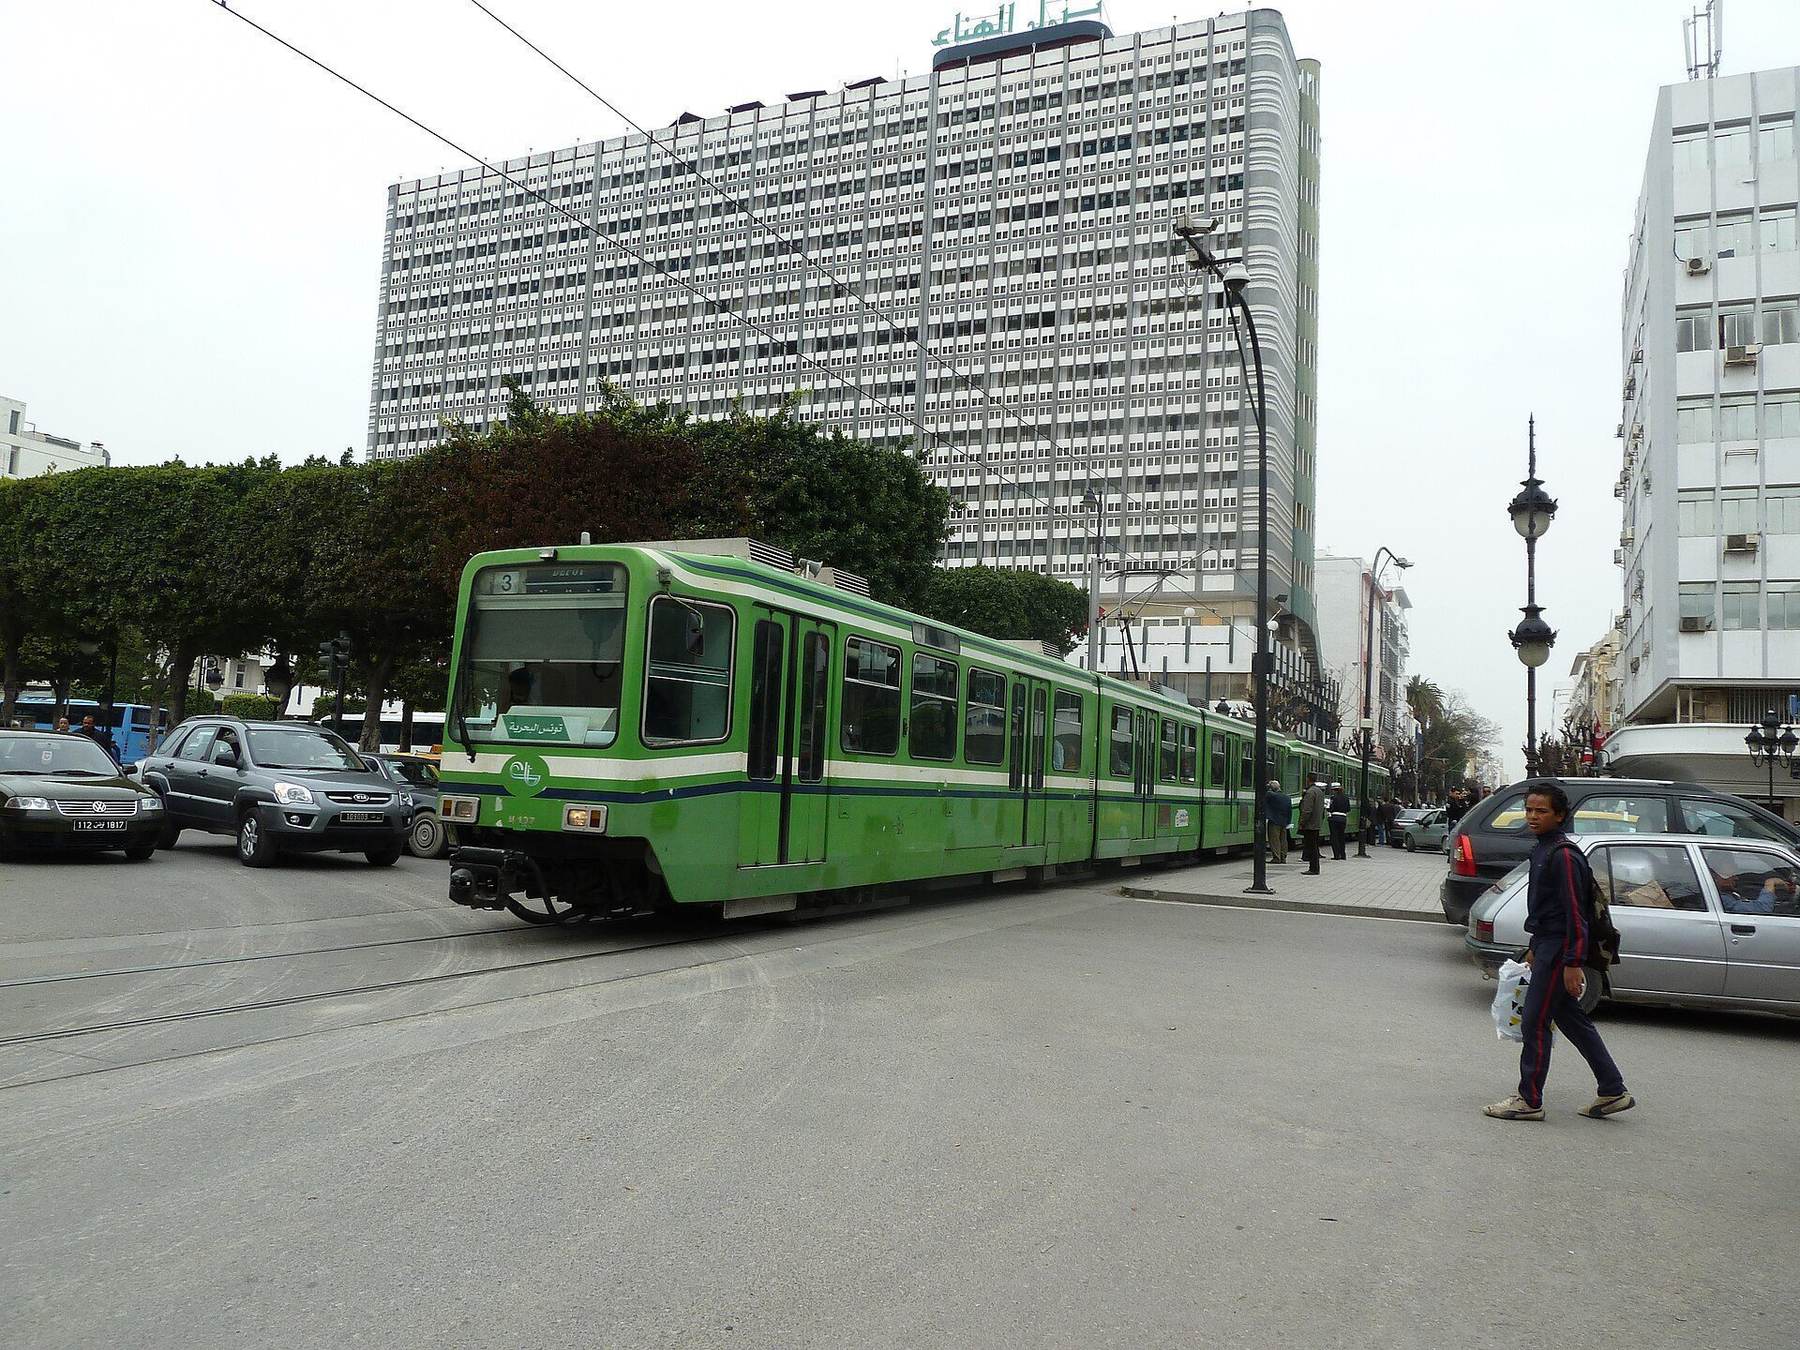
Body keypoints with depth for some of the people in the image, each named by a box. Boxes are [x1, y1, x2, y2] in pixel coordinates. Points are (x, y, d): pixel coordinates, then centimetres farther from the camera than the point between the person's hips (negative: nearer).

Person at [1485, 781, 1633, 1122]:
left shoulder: (1563, 855, -17)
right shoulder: (1542, 850, 12)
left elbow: (1575, 912, -21)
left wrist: (1573, 963, -23)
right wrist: (1535, 948, 26)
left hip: (1561, 948, -10)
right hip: (1549, 944, 10)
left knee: (1534, 1022, -4)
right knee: (1572, 1021, 16)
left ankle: (1529, 1100, 4)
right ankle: (1613, 1092, 25)